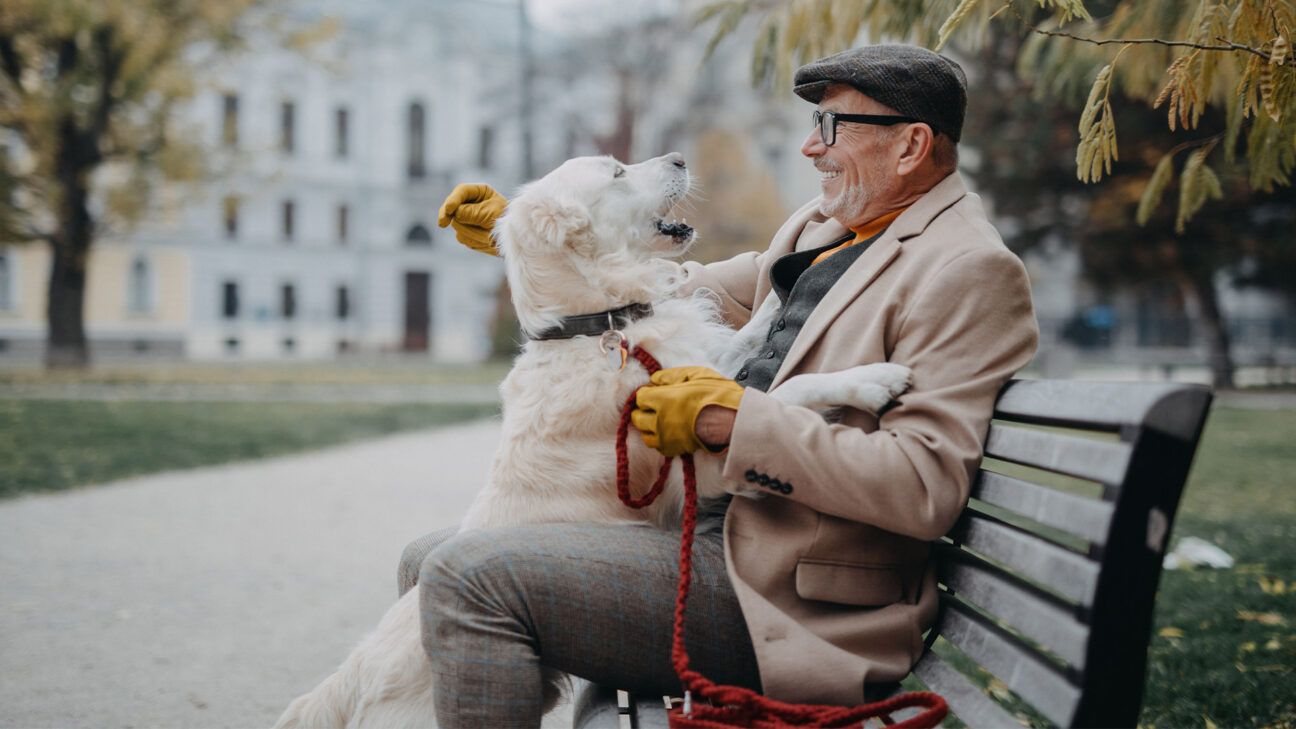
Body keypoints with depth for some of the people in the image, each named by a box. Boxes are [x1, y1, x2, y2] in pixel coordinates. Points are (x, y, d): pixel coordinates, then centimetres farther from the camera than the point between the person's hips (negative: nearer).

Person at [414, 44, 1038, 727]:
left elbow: (926, 486, -23)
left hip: (794, 602, -10)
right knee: (437, 561, 14)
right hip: (725, 531, 10)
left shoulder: (967, 271, -13)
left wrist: (733, 416, -22)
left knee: (474, 575, -21)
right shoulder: (825, 224, 16)